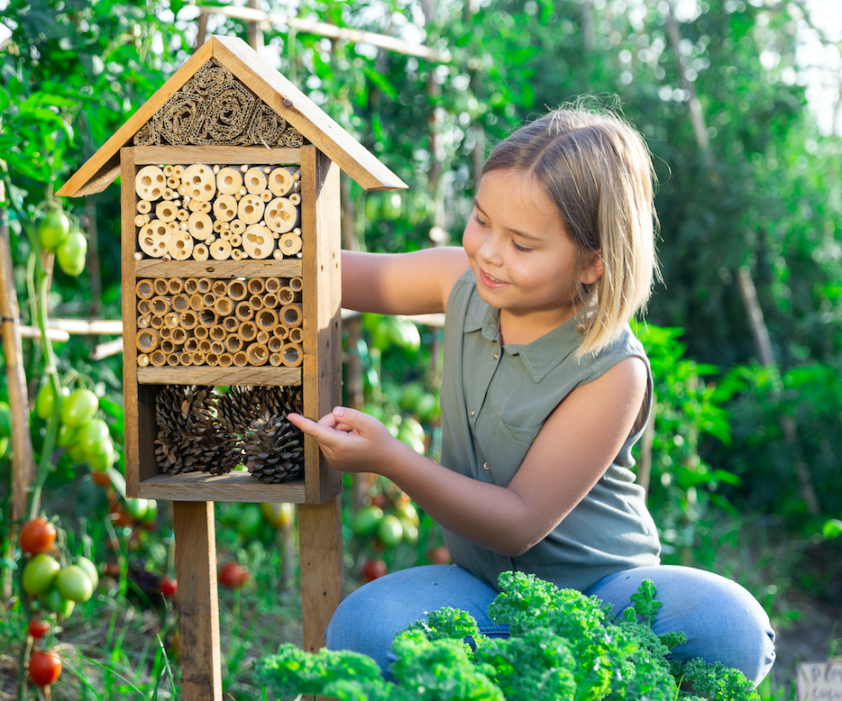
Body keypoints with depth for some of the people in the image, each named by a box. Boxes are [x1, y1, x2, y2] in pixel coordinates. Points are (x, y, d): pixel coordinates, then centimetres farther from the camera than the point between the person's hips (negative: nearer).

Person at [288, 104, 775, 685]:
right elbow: (351, 276, 11)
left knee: (731, 631, -34)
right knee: (364, 629, -30)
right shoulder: (463, 281, -5)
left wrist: (390, 460, -31)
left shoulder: (611, 373, -22)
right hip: (484, 587, 3)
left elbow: (519, 523, -21)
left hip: (601, 588, -3)